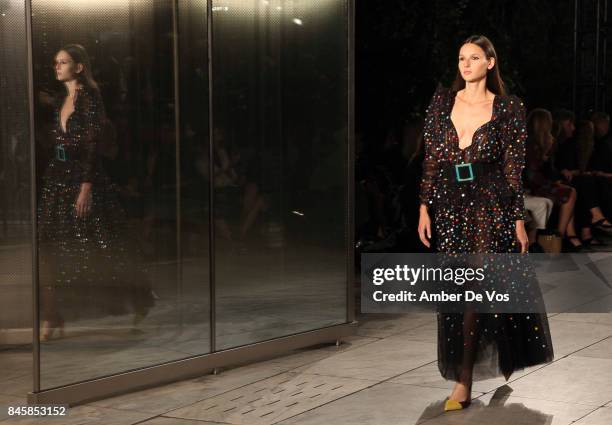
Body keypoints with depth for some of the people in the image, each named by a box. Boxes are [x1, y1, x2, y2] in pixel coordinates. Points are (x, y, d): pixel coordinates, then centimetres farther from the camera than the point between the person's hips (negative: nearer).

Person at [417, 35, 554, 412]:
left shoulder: (508, 108, 0)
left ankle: (464, 381, 0)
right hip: (449, 204, 3)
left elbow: (514, 168, -1)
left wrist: (519, 219, -3)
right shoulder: (442, 101, 7)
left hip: (490, 205, -3)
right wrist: (425, 207, 0)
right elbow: (431, 159, 6)